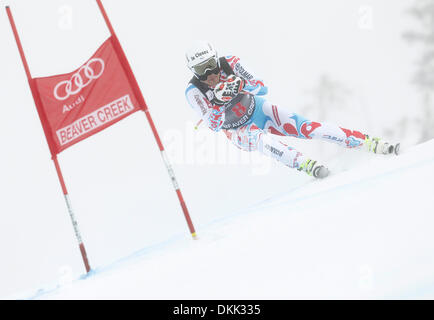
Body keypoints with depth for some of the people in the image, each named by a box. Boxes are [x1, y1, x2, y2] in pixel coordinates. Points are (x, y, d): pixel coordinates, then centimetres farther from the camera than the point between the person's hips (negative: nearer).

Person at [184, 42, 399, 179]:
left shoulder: (229, 64, -14)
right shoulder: (194, 91, -18)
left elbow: (261, 88, -13)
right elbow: (214, 125, -20)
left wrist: (240, 85, -34)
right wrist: (219, 100, -39)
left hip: (257, 109, 1)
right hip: (238, 131, -1)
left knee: (304, 127, -17)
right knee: (261, 139, -38)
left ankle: (368, 142, -20)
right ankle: (305, 164, -55)